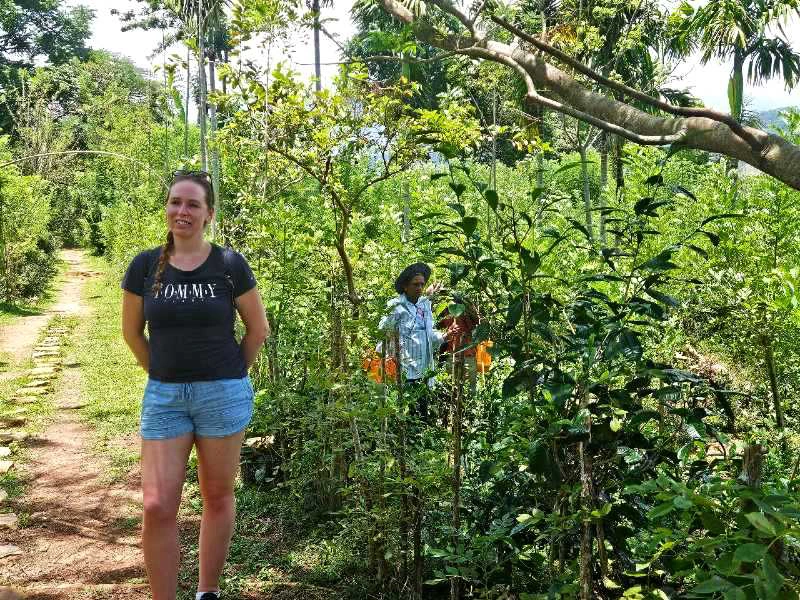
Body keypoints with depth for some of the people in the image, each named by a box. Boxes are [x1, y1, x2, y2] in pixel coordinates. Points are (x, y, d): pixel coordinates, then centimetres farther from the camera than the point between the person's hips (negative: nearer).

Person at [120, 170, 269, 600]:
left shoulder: (230, 265, -6)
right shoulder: (145, 266, 0)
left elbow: (258, 328, 4)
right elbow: (131, 332, 11)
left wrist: (232, 376, 7)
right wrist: (163, 374, 11)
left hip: (223, 394, -1)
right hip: (163, 395, 2)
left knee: (217, 498, 10)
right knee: (157, 507, -4)